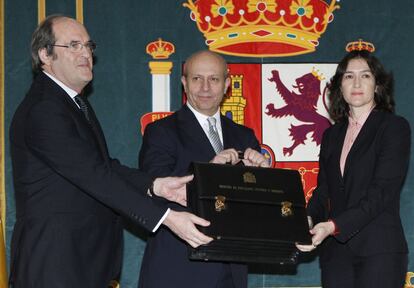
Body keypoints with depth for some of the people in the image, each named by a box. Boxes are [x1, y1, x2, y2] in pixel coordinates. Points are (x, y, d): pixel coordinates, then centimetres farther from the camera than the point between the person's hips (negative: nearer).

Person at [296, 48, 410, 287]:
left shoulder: (394, 127, 0)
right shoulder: (332, 135, 18)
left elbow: (382, 191, -11)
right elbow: (323, 191, 14)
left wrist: (333, 226, -21)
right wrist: (307, 220, -9)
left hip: (379, 250, -5)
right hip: (336, 250, 5)